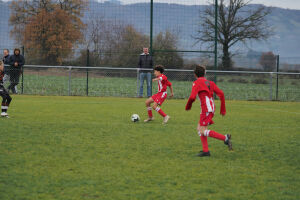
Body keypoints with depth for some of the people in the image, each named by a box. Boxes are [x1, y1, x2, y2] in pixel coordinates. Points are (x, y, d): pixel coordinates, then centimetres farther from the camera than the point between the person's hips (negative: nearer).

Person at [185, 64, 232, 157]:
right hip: (211, 108, 8)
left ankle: (225, 138, -21)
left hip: (206, 109, -8)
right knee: (199, 128, 14)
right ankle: (205, 151, 9)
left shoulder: (197, 83, -3)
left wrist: (188, 106, 4)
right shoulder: (210, 82, 17)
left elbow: (192, 97, -15)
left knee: (203, 131, -11)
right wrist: (223, 109, 14)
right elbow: (221, 93, 9)